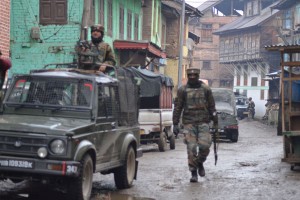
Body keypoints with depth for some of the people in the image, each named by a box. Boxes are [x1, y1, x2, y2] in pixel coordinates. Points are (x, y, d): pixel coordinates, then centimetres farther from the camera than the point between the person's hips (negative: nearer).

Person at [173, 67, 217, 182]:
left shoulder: (206, 89, 8)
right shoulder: (182, 90, 6)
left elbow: (212, 107, 12)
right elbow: (177, 108, 7)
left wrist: (215, 123, 10)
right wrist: (175, 124, 2)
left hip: (203, 122, 1)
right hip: (189, 123, 0)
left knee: (204, 146, -12)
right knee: (191, 148, -6)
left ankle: (200, 163, 17)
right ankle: (193, 173, 4)